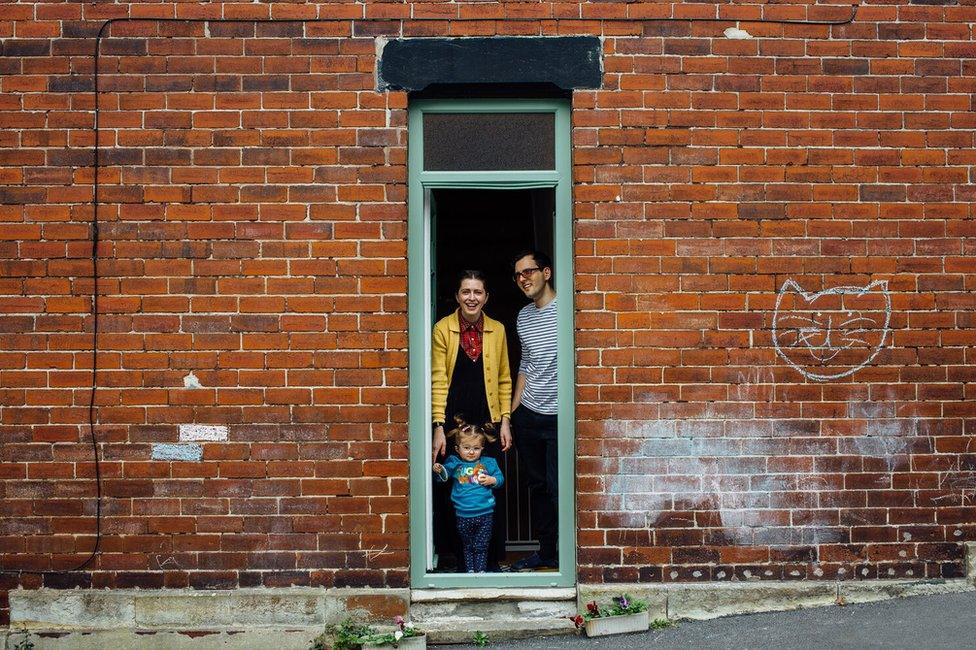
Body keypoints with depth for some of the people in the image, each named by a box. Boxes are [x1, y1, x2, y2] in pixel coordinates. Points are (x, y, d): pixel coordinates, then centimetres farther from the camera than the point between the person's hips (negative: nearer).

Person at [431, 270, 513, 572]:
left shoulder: (497, 330, 6)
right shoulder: (443, 329, -2)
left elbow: (504, 380, 10)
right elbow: (438, 380, -4)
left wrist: (505, 422, 3)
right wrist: (438, 427, -9)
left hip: (488, 421, 2)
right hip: (454, 420, -2)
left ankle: (492, 560, 14)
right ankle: (461, 560, 14)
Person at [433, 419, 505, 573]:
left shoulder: (488, 463, 4)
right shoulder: (455, 463, 3)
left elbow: (500, 478, 7)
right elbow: (445, 475, 0)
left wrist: (492, 480, -13)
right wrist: (439, 471, -21)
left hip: (484, 514, 0)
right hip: (463, 515, 0)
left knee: (481, 546, 5)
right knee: (467, 546, 13)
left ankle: (481, 570, 12)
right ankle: (470, 570, 22)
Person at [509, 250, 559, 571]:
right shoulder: (523, 317, 13)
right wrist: (512, 411, 18)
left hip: (559, 416, -7)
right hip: (528, 416, 7)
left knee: (559, 490, -5)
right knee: (537, 486, 14)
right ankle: (546, 551, 25)